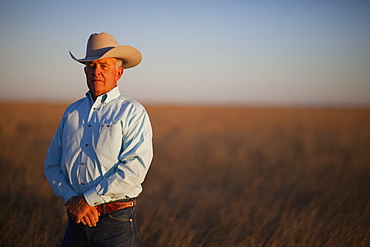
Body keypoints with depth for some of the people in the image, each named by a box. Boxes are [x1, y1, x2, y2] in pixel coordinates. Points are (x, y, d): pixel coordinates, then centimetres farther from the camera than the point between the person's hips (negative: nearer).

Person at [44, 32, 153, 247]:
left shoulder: (132, 112, -4)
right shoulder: (72, 113, 12)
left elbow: (134, 168, -16)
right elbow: (52, 164, 10)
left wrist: (88, 199, -15)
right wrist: (71, 198, -7)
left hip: (116, 223, -4)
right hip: (77, 219, 4)